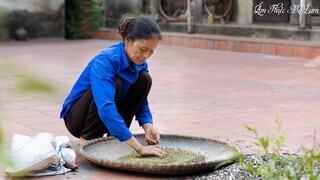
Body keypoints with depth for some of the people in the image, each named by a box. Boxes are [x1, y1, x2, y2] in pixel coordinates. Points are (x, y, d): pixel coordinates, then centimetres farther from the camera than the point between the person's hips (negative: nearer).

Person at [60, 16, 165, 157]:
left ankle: (114, 136, -3)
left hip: (106, 119, 7)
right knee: (113, 84, -32)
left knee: (144, 79, -10)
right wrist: (139, 148, -47)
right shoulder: (105, 61, -31)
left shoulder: (140, 64, -8)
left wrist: (148, 126, -23)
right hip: (77, 117, -7)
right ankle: (88, 138, -13)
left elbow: (141, 102, 1)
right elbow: (105, 108, -43)